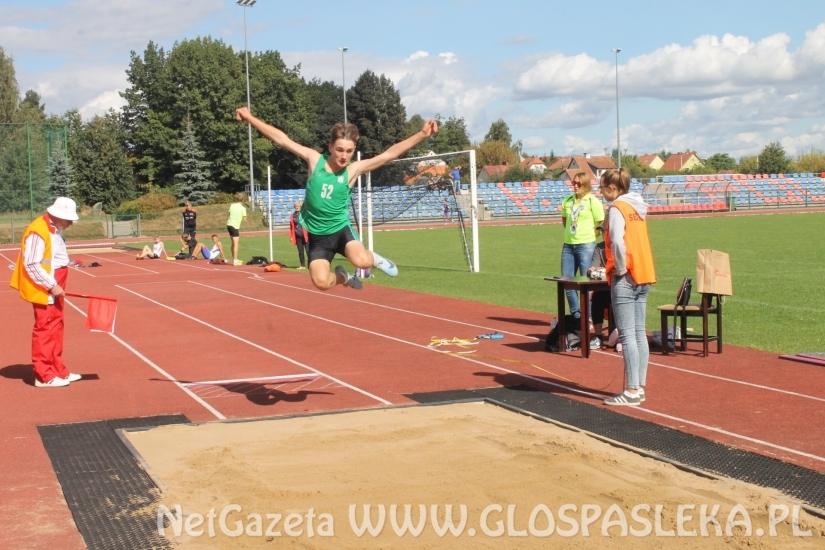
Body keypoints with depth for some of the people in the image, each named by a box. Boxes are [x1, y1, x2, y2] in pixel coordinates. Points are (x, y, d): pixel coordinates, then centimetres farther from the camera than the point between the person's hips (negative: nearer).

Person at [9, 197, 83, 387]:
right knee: (44, 330, -4)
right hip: (43, 290, -10)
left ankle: (58, 371, 22)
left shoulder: (55, 230, 12)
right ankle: (43, 376, 1)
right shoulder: (38, 231, -19)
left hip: (54, 289, 10)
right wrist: (51, 285, -20)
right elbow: (31, 264, -21)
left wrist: (56, 285, 11)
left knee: (56, 328, 14)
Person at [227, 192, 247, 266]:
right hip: (235, 226, -6)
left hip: (229, 224, 6)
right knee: (235, 244, -6)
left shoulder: (232, 205, 5)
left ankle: (234, 259, 27)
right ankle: (235, 261, -11)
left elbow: (229, 214, 13)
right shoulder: (242, 208, -9)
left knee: (233, 243, 17)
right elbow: (244, 219, -8)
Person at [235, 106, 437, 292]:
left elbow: (389, 154, -13)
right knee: (321, 282, -16)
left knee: (362, 261, -31)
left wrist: (422, 134, -20)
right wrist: (250, 118, -8)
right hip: (317, 236, 1)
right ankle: (343, 277, 24)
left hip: (340, 229, -1)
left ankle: (374, 258, 11)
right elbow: (281, 139, -6)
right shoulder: (314, 159, -7)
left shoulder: (353, 170, -8)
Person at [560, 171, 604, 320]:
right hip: (568, 246, 6)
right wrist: (572, 232, 11)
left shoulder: (593, 201, -6)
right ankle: (575, 313, 21)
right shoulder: (567, 201, 10)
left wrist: (588, 235, -4)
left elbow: (601, 224, -6)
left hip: (586, 245, -6)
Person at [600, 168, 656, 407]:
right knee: (639, 333, 10)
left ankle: (632, 391, -6)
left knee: (627, 335, -6)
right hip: (644, 276, 9)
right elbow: (638, 241, 14)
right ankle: (639, 387, 14)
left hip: (625, 278, -9)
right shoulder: (637, 208, 14)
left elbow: (618, 242, -24)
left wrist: (620, 269, -11)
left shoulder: (617, 208, -11)